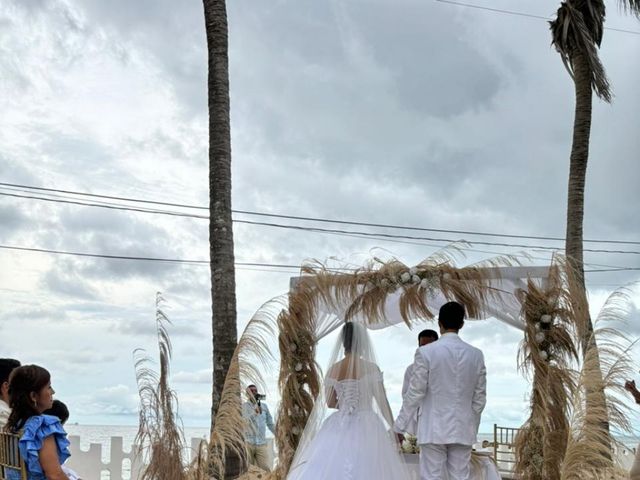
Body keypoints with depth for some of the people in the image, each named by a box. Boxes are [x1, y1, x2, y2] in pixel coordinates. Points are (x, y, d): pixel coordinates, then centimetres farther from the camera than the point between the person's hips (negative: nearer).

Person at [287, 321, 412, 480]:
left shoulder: (333, 369, 3)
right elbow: (383, 403, -4)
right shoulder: (371, 368, -6)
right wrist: (394, 429, 6)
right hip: (367, 428, -3)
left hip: (338, 429, 4)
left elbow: (330, 403, 11)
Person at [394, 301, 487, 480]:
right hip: (463, 430, 3)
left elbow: (415, 393, -7)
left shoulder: (426, 352, -9)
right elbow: (480, 398, 7)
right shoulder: (476, 354, 2)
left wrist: (399, 426, 2)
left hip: (434, 429, -3)